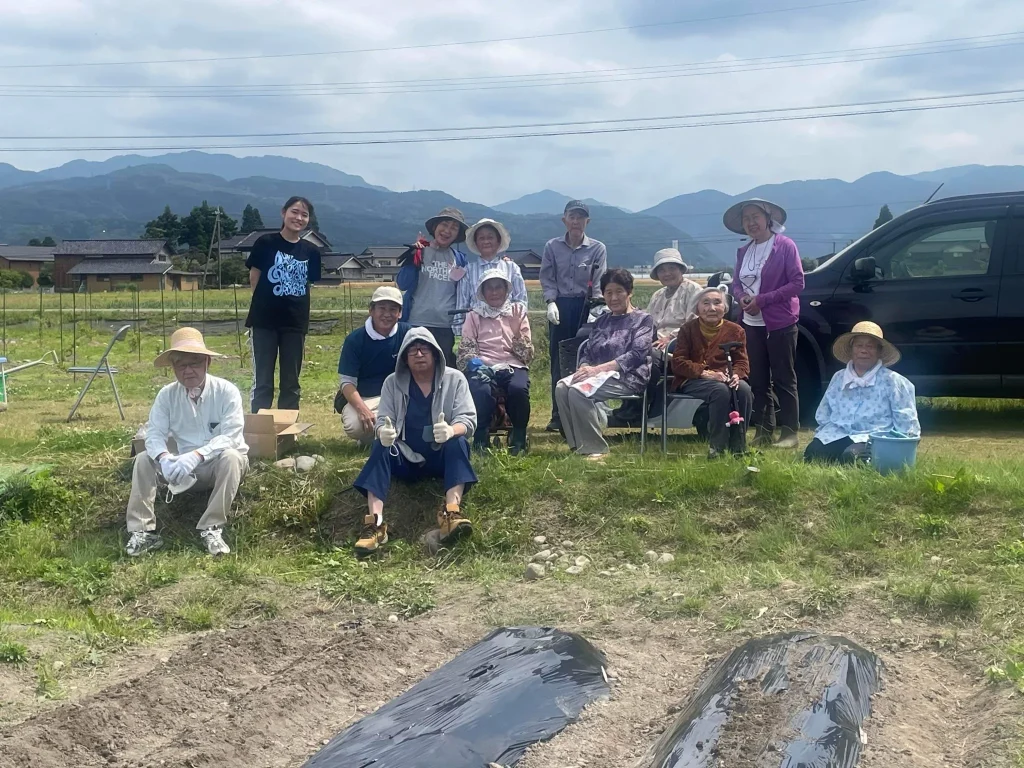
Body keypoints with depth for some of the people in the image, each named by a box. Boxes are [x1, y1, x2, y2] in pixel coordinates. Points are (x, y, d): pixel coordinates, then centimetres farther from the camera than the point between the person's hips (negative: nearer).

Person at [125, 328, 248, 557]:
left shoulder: (226, 391, -16)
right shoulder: (166, 395, -5)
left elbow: (230, 436, -24)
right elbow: (154, 434, -12)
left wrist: (196, 456, -39)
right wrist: (164, 458, -35)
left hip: (219, 465, -3)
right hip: (184, 469, 3)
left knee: (231, 458, -35)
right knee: (144, 460, -16)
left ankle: (212, 529, -29)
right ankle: (142, 531, -18)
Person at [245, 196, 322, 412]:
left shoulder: (311, 251, 5)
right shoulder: (266, 242, -4)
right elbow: (254, 278, 0)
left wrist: (295, 307, 6)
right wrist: (268, 302, 3)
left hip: (296, 323, 3)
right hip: (264, 321, -3)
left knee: (291, 383, 10)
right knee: (263, 382, 2)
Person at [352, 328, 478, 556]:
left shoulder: (454, 379, -3)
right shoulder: (393, 382, 1)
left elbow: (468, 419, -12)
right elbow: (383, 419, -6)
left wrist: (451, 430, -37)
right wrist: (384, 431, -33)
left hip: (442, 456, -1)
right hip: (405, 457, 1)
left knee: (459, 442, -31)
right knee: (381, 447, -29)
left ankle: (451, 512, -50)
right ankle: (375, 522, -45)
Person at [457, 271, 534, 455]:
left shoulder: (517, 313, 15)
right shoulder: (474, 316, 13)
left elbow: (527, 355, 7)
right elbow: (465, 351, 4)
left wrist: (516, 332, -8)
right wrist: (476, 363, -17)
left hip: (513, 366, 1)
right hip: (483, 366, -1)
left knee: (518, 388, -34)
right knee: (481, 391, -37)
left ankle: (519, 439, -11)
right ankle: (481, 441, -20)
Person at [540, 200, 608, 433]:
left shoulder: (598, 249, 2)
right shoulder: (552, 247, 6)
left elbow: (599, 283, -2)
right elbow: (547, 278, 3)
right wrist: (551, 302, -12)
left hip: (586, 307, -1)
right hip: (560, 306, 1)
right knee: (558, 361, 3)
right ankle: (558, 416, 9)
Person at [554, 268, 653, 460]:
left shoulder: (642, 319, 5)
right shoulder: (602, 321, 24)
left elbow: (637, 354, -10)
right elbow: (587, 352, 19)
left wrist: (598, 369, -19)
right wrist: (584, 368, -8)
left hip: (628, 377, -6)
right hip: (600, 375, 6)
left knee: (578, 391, -31)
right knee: (562, 387, -25)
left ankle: (595, 449, -22)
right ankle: (578, 445, -21)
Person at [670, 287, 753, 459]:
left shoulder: (735, 330, 6)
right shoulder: (688, 328, 1)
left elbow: (742, 361, 4)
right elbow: (678, 362, -6)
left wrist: (736, 374, -21)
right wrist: (705, 373, -22)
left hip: (724, 378, 3)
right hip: (692, 382, -3)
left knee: (744, 389, -31)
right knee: (721, 390, -35)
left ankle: (737, 446, -22)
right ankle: (717, 446, -26)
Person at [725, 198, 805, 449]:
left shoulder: (785, 245, -7)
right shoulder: (743, 252, 13)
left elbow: (797, 283, -12)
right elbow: (737, 283, 16)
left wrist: (762, 300, -17)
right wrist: (742, 297, -9)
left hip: (781, 323, -6)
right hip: (752, 323, 6)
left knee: (783, 379, -2)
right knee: (759, 380, 9)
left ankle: (790, 432, 3)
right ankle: (763, 430, 15)